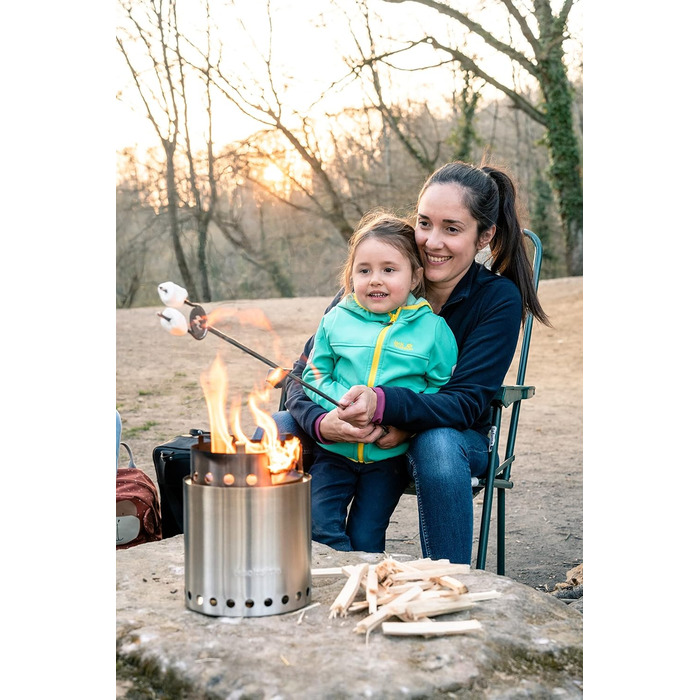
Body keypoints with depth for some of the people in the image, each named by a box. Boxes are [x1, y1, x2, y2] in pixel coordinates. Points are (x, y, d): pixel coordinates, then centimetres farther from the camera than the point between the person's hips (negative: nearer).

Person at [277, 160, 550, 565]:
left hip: (455, 436, -2)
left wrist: (383, 404, -41)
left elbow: (465, 403, -22)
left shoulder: (499, 300, -14)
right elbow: (305, 372, -12)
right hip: (359, 438, 2)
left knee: (437, 444, -37)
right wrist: (322, 422, -36)